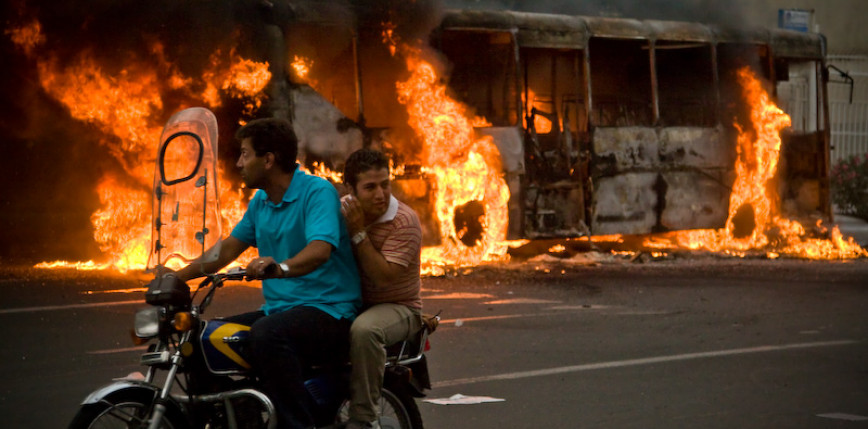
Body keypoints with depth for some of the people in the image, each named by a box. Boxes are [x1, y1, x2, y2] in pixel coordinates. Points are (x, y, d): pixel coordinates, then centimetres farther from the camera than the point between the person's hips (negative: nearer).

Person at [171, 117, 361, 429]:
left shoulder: (318, 191, -12)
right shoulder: (260, 201, 15)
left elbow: (320, 250, -28)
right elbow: (229, 248, 22)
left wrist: (281, 268, -47)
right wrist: (178, 277, 14)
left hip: (328, 310, -9)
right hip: (279, 309, 9)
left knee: (266, 334, -37)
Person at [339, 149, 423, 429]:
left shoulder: (405, 221, -17)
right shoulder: (341, 209, 1)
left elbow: (384, 277, -24)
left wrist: (359, 234, -24)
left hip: (399, 307, -6)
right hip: (351, 304, 6)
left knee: (364, 330, -38)